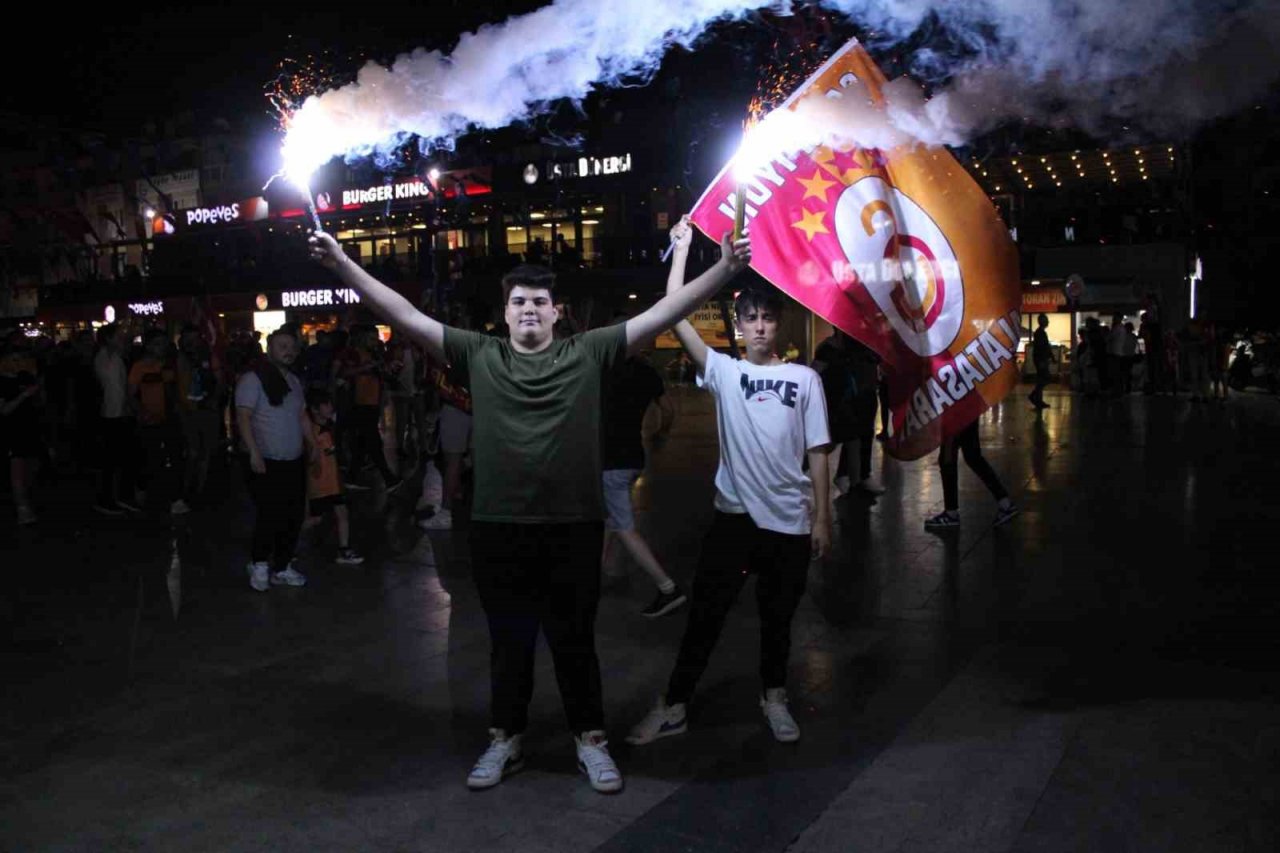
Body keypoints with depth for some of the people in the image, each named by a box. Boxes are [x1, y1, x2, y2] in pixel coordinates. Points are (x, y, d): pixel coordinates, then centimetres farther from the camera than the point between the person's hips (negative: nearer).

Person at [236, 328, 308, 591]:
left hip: (295, 462, 7)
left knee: (293, 518, 9)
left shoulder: (294, 380, 14)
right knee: (271, 516, -6)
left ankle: (282, 567, 22)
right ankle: (259, 563, 15)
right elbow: (243, 417, -15)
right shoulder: (253, 379, -9)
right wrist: (254, 453, -23)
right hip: (268, 463, -7)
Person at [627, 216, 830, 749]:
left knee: (777, 617, 15)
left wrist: (821, 516, 0)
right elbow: (675, 318, -9)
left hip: (789, 521, 1)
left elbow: (817, 453, 3)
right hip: (734, 515, 0)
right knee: (705, 614, 4)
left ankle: (773, 696, 35)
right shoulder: (723, 372, 1)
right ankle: (674, 705, 16)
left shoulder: (804, 378, 2)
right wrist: (682, 248, -8)